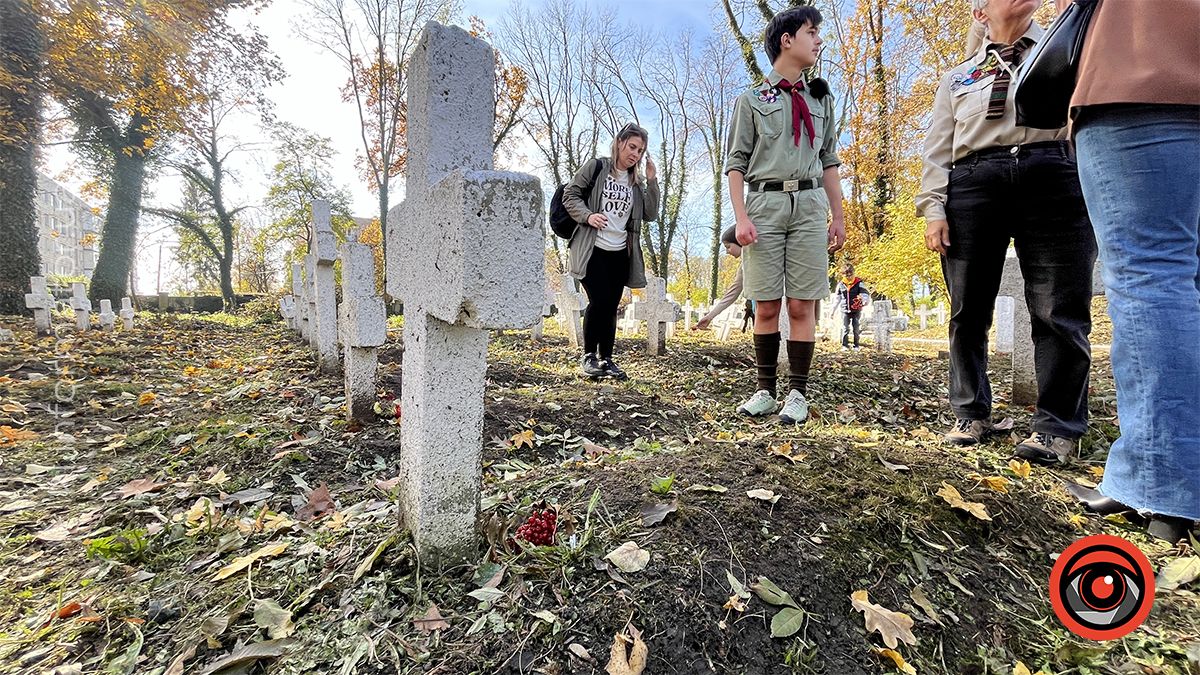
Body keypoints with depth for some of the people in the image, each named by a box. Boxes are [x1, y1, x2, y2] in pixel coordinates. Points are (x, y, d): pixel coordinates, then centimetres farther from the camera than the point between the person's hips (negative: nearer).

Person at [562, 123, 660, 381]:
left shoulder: (635, 181, 16)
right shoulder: (597, 166, 2)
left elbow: (650, 214, 10)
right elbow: (570, 195, 0)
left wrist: (652, 181, 1)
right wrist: (588, 216, -17)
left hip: (620, 253, 5)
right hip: (592, 250, -5)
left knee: (611, 306, 5)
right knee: (599, 301, -13)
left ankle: (607, 359, 14)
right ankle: (589, 356, 4)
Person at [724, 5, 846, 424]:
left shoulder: (821, 100, 21)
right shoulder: (751, 100, 10)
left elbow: (829, 162, 19)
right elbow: (736, 163, 2)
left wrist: (838, 216, 12)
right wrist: (741, 216, -10)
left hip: (809, 205, 3)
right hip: (765, 203, -2)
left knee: (802, 305, -3)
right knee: (766, 306, -2)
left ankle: (798, 394, 2)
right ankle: (765, 391, 7)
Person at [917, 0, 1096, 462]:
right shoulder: (957, 78, 25)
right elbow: (938, 149, 14)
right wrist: (933, 208, 0)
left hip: (1053, 175, 0)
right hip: (972, 182, 1)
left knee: (1059, 310, -5)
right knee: (969, 309, 0)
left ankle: (1058, 426, 3)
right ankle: (971, 413, 10)